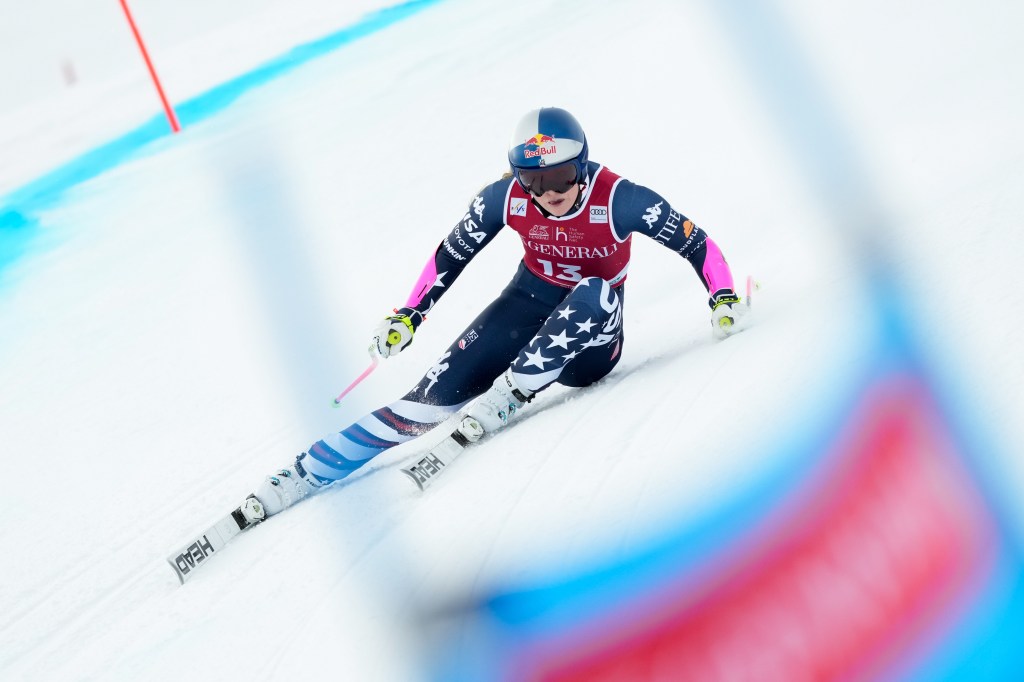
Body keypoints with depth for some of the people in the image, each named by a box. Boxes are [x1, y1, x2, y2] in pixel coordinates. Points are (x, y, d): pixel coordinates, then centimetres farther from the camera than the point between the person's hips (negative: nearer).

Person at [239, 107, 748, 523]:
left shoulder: (618, 199, -22)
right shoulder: (506, 197, -14)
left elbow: (695, 243, -10)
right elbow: (452, 254, 0)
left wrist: (723, 297, -23)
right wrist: (409, 315, -2)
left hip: (588, 341, -1)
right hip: (529, 302, 2)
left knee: (595, 294, -39)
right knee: (437, 393, -17)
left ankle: (507, 395, -29)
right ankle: (305, 475, -12)